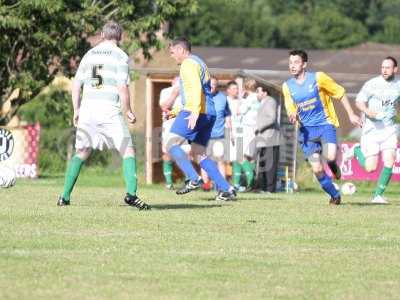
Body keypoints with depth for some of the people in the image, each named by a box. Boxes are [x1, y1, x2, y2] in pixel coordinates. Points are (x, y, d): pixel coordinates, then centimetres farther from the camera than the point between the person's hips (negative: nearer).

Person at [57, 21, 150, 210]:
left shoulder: (89, 55, 13)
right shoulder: (120, 56, -2)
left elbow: (76, 85, 13)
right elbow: (122, 88, -10)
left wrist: (76, 110, 21)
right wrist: (128, 112, 2)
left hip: (88, 109, 5)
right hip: (110, 111, -5)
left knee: (81, 152, 15)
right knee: (128, 151, 1)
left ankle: (65, 196, 11)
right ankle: (131, 193, -14)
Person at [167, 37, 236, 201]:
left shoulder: (189, 64, -6)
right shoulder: (199, 63, 25)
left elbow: (196, 87, -22)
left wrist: (195, 112, -33)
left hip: (195, 112, -10)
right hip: (209, 114, 10)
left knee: (172, 143, -9)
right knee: (200, 154, 10)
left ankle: (194, 179, -20)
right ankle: (226, 189, 2)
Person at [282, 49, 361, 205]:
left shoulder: (318, 78, -7)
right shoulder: (287, 86, 3)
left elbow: (340, 93, 3)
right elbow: (291, 110, 8)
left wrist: (351, 114, 3)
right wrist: (293, 116, -17)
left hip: (325, 124, -3)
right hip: (306, 129, 3)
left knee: (330, 157, -29)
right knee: (317, 169, -7)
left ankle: (334, 167, 8)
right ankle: (335, 195, 15)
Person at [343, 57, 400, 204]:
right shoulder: (372, 84, -12)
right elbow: (359, 101, -8)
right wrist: (367, 110, -26)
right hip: (371, 129, -3)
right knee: (370, 168, -5)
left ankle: (378, 195, 0)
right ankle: (357, 151, 26)